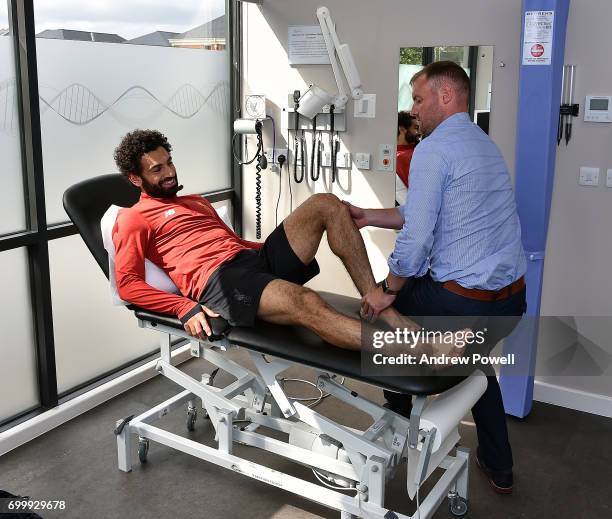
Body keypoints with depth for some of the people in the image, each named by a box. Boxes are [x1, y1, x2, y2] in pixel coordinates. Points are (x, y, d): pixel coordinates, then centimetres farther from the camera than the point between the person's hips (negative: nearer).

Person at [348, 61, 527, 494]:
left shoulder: (433, 150, -13)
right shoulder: (485, 144, 16)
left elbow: (416, 236, -18)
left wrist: (388, 290, -4)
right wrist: (371, 217, 21)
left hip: (462, 300, -8)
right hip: (511, 300, 8)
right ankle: (499, 467, 38)